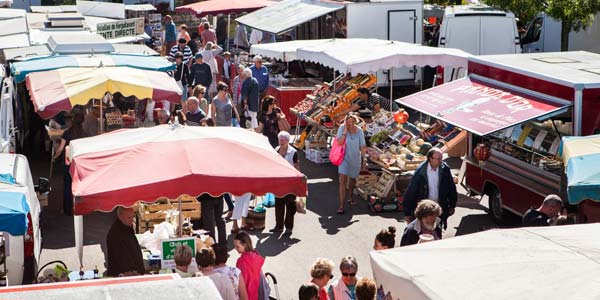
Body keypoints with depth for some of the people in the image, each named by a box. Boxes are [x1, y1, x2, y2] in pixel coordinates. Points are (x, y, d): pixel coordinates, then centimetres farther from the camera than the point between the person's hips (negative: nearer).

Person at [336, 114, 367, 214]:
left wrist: (364, 159, -1)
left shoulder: (359, 131, -6)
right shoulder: (342, 128, -12)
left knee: (352, 179, 20)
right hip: (344, 158, -3)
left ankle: (350, 196, 48)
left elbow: (362, 146, 1)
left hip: (355, 159, 3)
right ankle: (341, 205, -14)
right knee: (343, 180, -13)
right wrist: (345, 131, -25)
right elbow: (339, 142, -22)